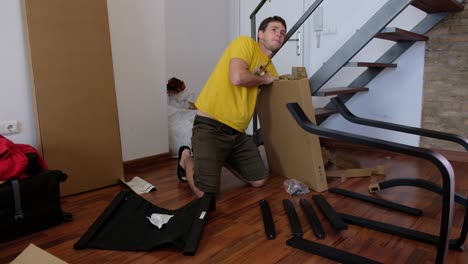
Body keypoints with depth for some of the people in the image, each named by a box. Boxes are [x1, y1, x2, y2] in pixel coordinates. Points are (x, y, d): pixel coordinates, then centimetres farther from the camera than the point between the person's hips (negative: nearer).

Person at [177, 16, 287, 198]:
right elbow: (237, 78, -23)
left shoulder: (271, 69, 14)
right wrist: (265, 79, -7)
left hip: (237, 132, 8)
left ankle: (223, 159, 30)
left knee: (259, 181, 10)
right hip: (211, 127, -8)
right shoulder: (245, 42, -7)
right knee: (207, 195, -11)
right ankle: (187, 159, 18)